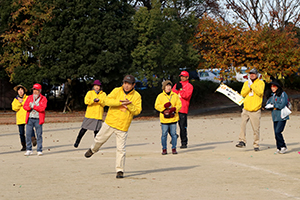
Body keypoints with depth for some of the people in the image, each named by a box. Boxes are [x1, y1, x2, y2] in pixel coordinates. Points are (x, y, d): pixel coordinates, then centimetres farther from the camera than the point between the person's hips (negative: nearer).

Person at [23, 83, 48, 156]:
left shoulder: (43, 99, 2)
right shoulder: (29, 97, 12)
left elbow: (42, 108, -12)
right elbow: (25, 106, 3)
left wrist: (33, 106, -11)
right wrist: (30, 106, -18)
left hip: (38, 119, -3)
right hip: (30, 119, 3)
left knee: (39, 135, -1)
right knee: (28, 134, -1)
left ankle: (39, 150, 6)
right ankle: (29, 150, 8)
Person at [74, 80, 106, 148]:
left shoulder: (103, 94, 9)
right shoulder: (90, 93, 7)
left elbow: (104, 103, -5)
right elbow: (86, 101, -9)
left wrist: (99, 100, -23)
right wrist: (93, 100, -26)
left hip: (98, 116, 0)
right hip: (89, 114, 0)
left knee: (96, 131, -2)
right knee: (84, 129, 0)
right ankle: (77, 142, 13)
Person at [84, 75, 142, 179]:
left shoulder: (137, 96, 0)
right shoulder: (117, 91, 0)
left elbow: (137, 111, -7)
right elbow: (107, 101, -14)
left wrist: (129, 105, -23)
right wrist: (120, 102, -24)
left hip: (123, 127, -1)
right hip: (110, 123, 1)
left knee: (121, 149, -4)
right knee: (99, 139, 11)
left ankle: (120, 170, 5)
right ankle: (93, 150, 44)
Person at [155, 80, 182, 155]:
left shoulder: (175, 95, 9)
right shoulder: (160, 96, 4)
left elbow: (179, 105, 8)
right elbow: (157, 106, 0)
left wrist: (174, 108, -12)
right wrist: (164, 106, -16)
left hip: (173, 118, 1)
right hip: (164, 119, -1)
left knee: (173, 134, 1)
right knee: (164, 134, 0)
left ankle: (174, 148, 10)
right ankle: (164, 149, 9)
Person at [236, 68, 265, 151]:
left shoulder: (260, 82, 3)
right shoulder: (246, 83, 14)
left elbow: (260, 92, -14)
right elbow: (243, 94, 4)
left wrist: (252, 85, -14)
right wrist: (248, 86, -8)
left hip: (255, 110, -3)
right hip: (246, 109, 3)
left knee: (256, 128, -1)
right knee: (242, 124, -13)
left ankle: (256, 144, 8)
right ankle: (242, 141, -9)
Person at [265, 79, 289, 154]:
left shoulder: (283, 94, -6)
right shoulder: (273, 95, 16)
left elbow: (282, 105, -17)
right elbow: (267, 105, 12)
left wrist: (273, 105, -6)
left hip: (282, 117, -7)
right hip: (275, 117, 7)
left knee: (278, 132, -15)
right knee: (276, 133, 4)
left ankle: (283, 147, -5)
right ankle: (279, 148, 11)